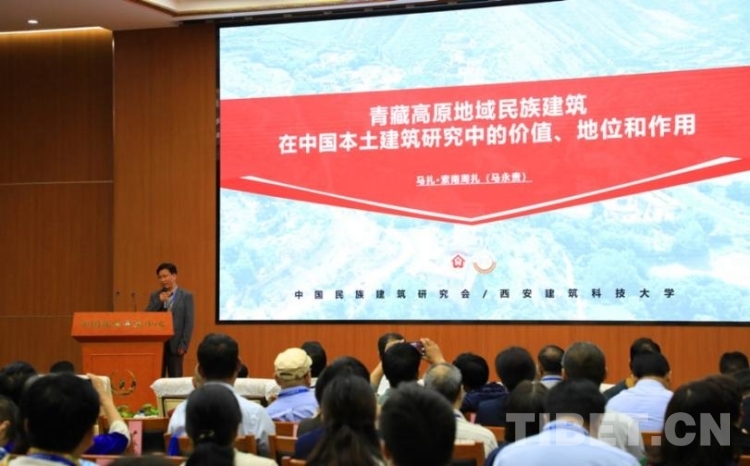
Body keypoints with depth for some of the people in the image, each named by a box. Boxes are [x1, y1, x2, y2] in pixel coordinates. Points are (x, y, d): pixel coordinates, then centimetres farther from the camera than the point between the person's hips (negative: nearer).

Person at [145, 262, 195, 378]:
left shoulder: (186, 296, 2)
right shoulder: (154, 296, 13)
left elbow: (189, 322, -3)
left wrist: (183, 345, -11)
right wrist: (158, 301, -8)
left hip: (175, 345, -3)